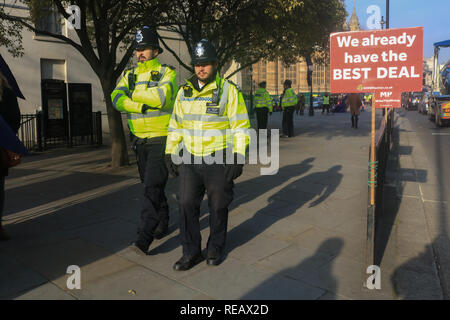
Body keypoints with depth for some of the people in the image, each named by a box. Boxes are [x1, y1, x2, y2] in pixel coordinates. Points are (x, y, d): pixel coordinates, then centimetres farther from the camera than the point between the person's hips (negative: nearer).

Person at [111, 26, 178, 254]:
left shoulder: (167, 73, -4)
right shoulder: (130, 76, 11)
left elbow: (161, 96, -24)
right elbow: (117, 100, -6)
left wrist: (136, 94, -10)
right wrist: (143, 106, -19)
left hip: (161, 140, -6)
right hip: (139, 140, 6)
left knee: (153, 187, -11)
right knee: (150, 184, 15)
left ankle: (144, 237, -10)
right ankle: (162, 223, 33)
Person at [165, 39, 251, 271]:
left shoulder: (229, 91, -5)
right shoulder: (184, 92, 10)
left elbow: (241, 126, -7)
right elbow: (175, 124, 16)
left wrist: (238, 156, -14)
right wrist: (170, 153, 13)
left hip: (218, 161, -4)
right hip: (189, 159, 4)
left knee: (218, 206, 9)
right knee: (186, 204, 3)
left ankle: (216, 248, 29)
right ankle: (191, 252, 18)